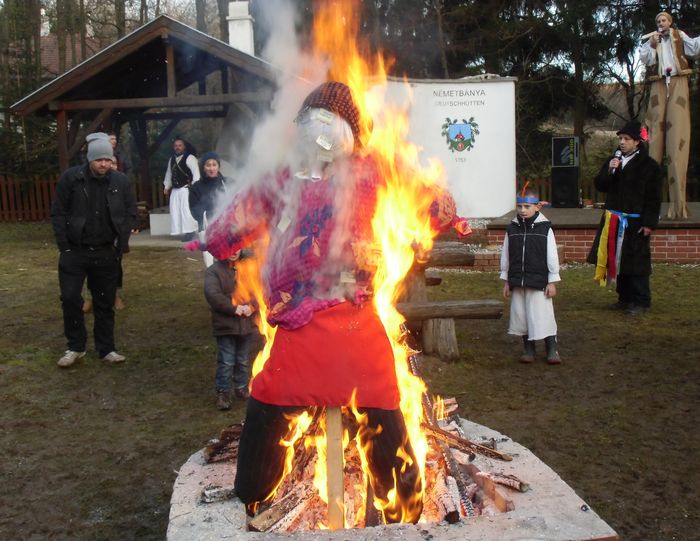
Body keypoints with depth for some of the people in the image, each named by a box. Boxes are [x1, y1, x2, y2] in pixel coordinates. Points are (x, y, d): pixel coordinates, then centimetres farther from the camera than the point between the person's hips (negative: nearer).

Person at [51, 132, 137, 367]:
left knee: (105, 303, 8)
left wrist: (121, 243, -2)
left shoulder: (120, 180, -3)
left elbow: (131, 213, 6)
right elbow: (58, 213, -4)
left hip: (106, 253, 1)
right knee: (70, 299, -1)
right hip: (75, 251, -1)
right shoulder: (70, 177, -8)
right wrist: (64, 246, -8)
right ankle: (75, 347, 18)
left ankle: (106, 349, 20)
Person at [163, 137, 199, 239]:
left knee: (186, 210, -12)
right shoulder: (171, 159, 16)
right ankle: (181, 232, 9)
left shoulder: (190, 158, -7)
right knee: (175, 211, 5)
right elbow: (169, 173, 25)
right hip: (175, 190, 7)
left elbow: (196, 172, -13)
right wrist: (167, 186, 22)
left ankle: (189, 232, -6)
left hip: (186, 189, -7)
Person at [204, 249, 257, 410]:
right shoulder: (213, 271, -5)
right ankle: (223, 392, 12)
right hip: (225, 325, -4)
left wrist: (252, 306, -16)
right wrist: (235, 308, -20)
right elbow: (212, 294, -18)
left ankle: (241, 388, 31)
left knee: (243, 361, 15)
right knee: (226, 362, -1)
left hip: (246, 324, 4)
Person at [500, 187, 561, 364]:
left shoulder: (545, 228, -4)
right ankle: (528, 348, 22)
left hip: (539, 281, -3)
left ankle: (552, 349, 10)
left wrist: (552, 282, -4)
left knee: (543, 315, -3)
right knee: (521, 315, 8)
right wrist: (506, 281, 9)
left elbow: (552, 256, -3)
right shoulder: (512, 229, 5)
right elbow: (506, 256, 9)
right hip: (517, 281, 4)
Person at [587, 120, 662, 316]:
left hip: (635, 223, -5)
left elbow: (654, 197, -7)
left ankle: (641, 301, 6)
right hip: (613, 220, 5)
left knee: (636, 262, -4)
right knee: (617, 260, 8)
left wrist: (649, 223, -12)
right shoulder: (613, 161, 11)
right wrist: (609, 171, -10)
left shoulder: (649, 165, -5)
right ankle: (625, 298, 20)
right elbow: (599, 185, 7)